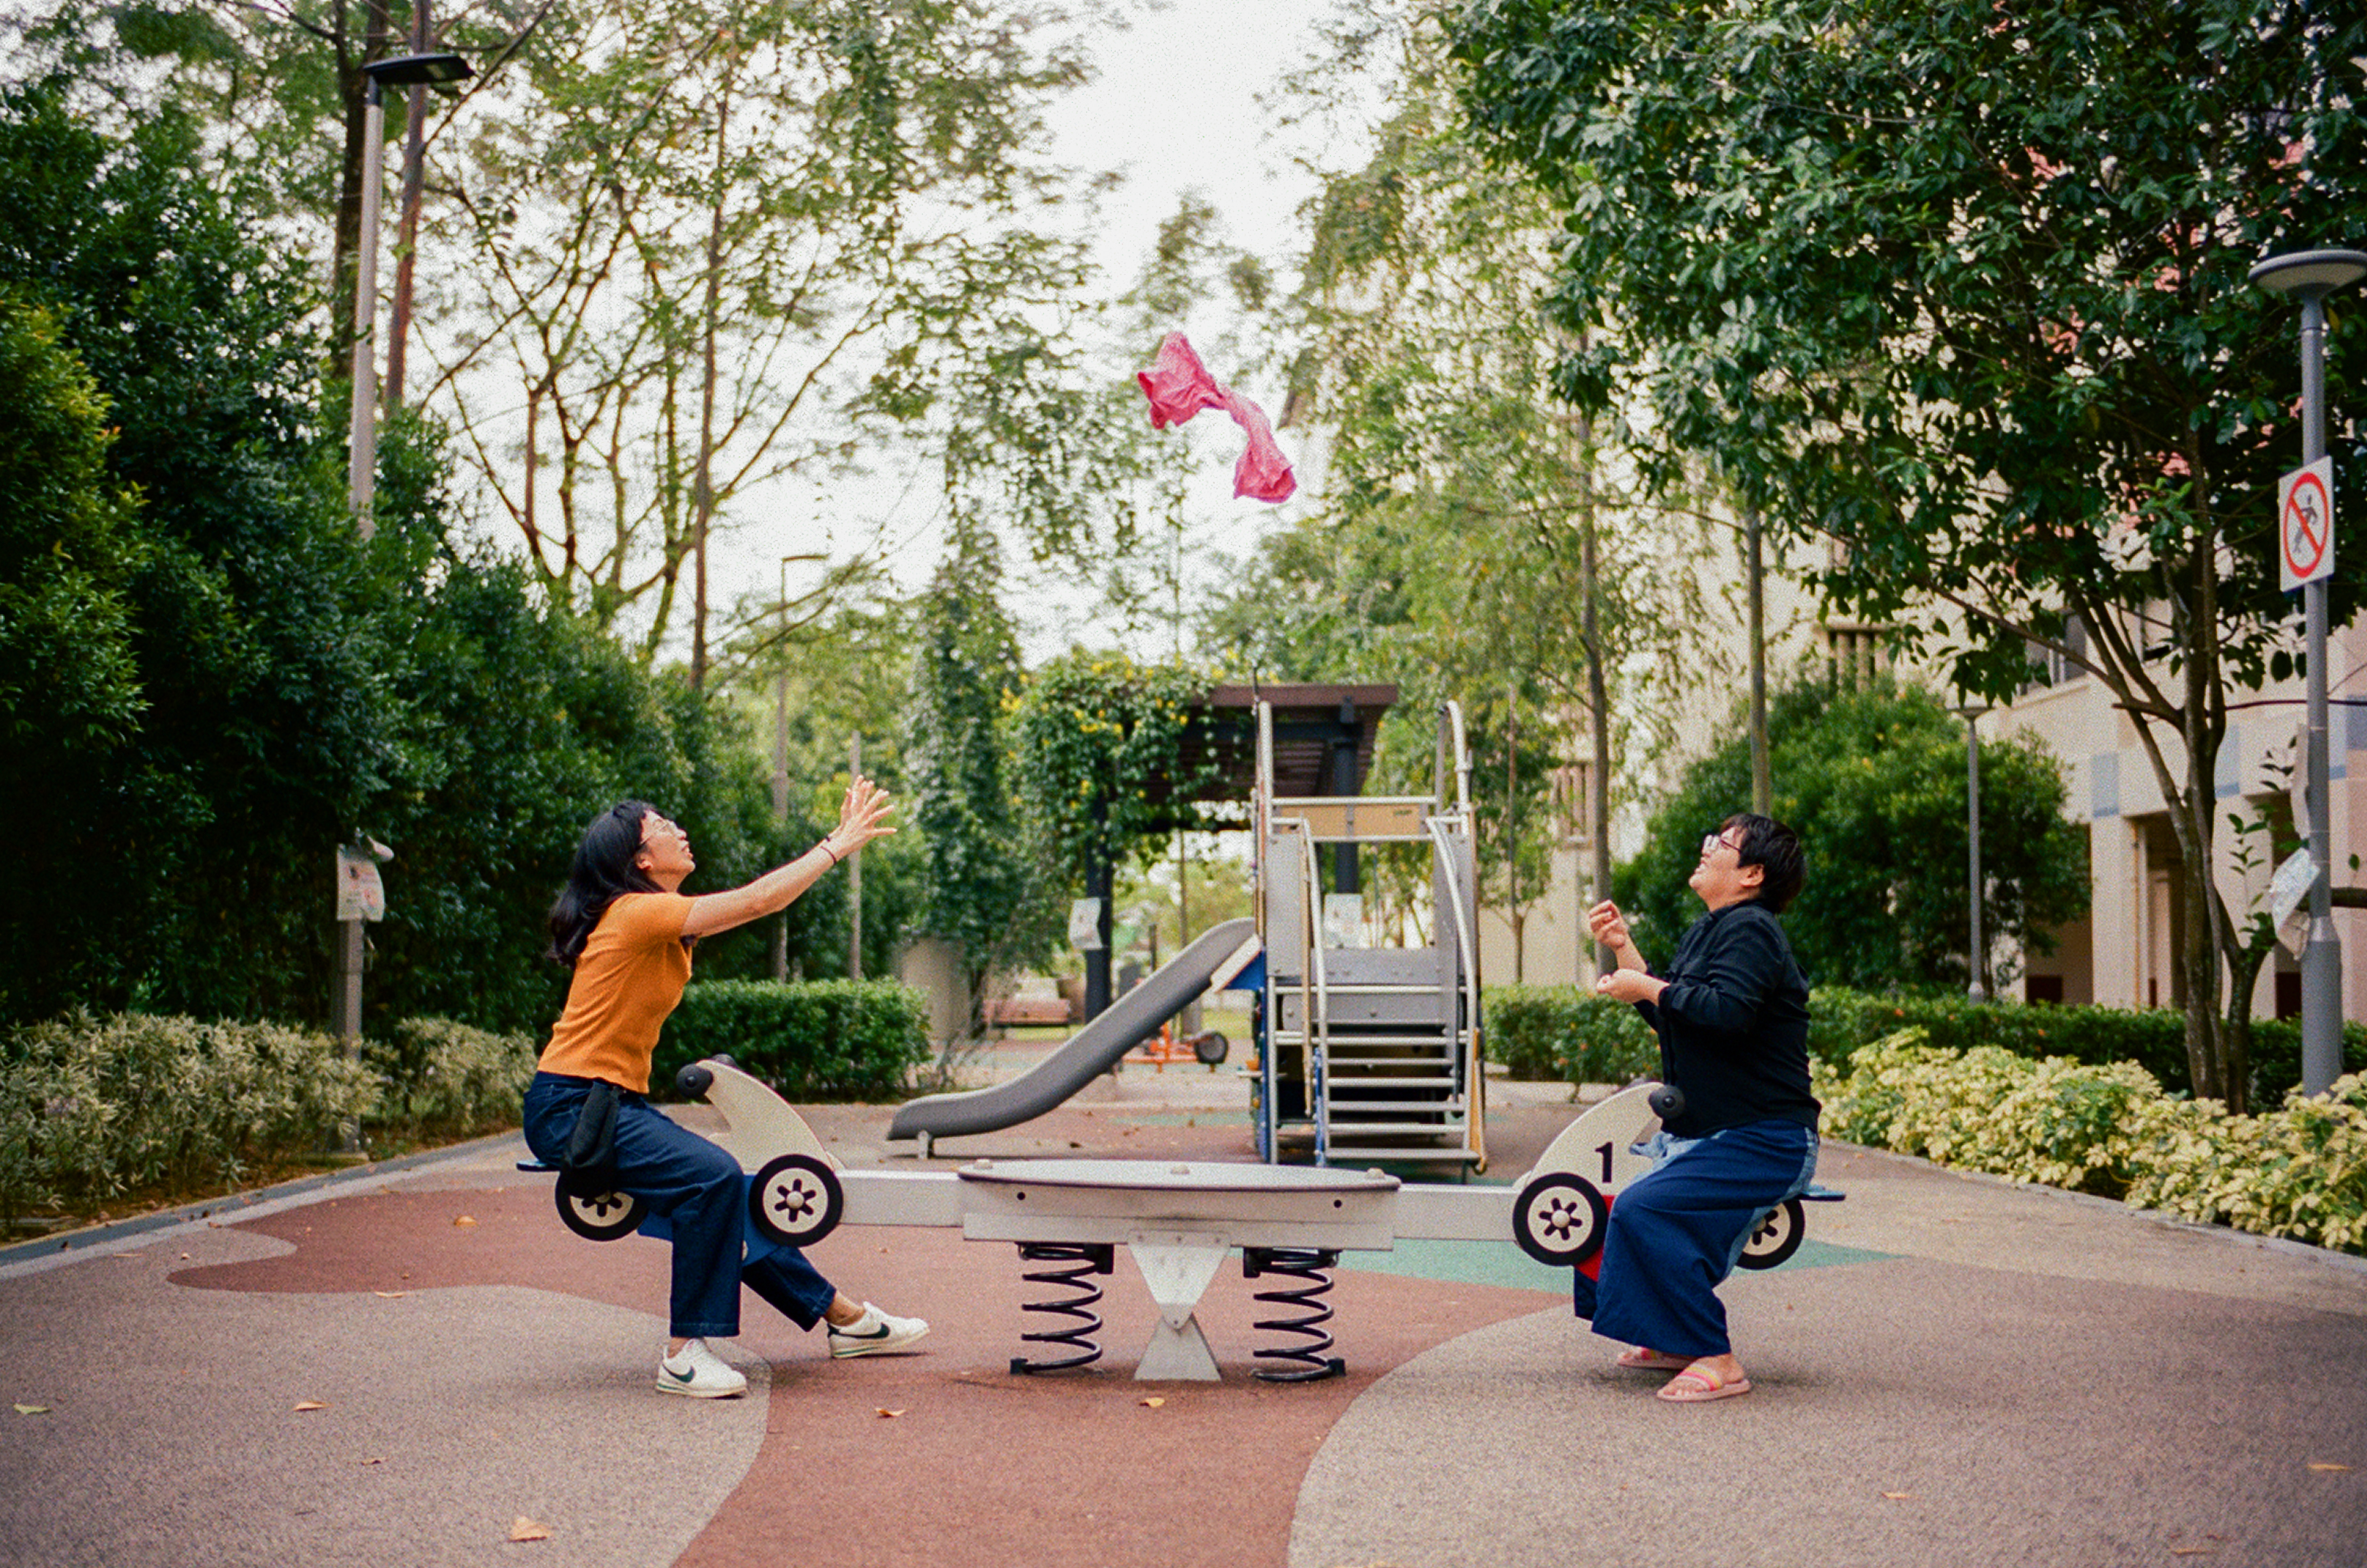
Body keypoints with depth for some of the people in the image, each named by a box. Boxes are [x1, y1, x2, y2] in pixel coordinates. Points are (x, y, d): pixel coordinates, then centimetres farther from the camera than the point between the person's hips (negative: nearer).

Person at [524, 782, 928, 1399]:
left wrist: (834, 841, 12)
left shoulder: (659, 920, 12)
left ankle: (842, 1316, 17)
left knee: (729, 1192, 8)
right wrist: (839, 846, -11)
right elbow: (759, 901, -20)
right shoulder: (636, 914, -17)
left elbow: (764, 896, 16)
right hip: (570, 1109, -10)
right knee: (712, 1177, -25)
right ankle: (683, 1354, -17)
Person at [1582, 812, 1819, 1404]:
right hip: (1709, 1133, 11)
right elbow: (1668, 1016, 21)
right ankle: (1677, 1340, 25)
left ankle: (1716, 1360, -19)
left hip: (1762, 1143, -11)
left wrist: (1647, 988, -21)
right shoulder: (1707, 932, 16)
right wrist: (1625, 950, 12)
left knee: (1643, 1209, -27)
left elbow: (1726, 1011, -32)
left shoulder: (1750, 930, -15)